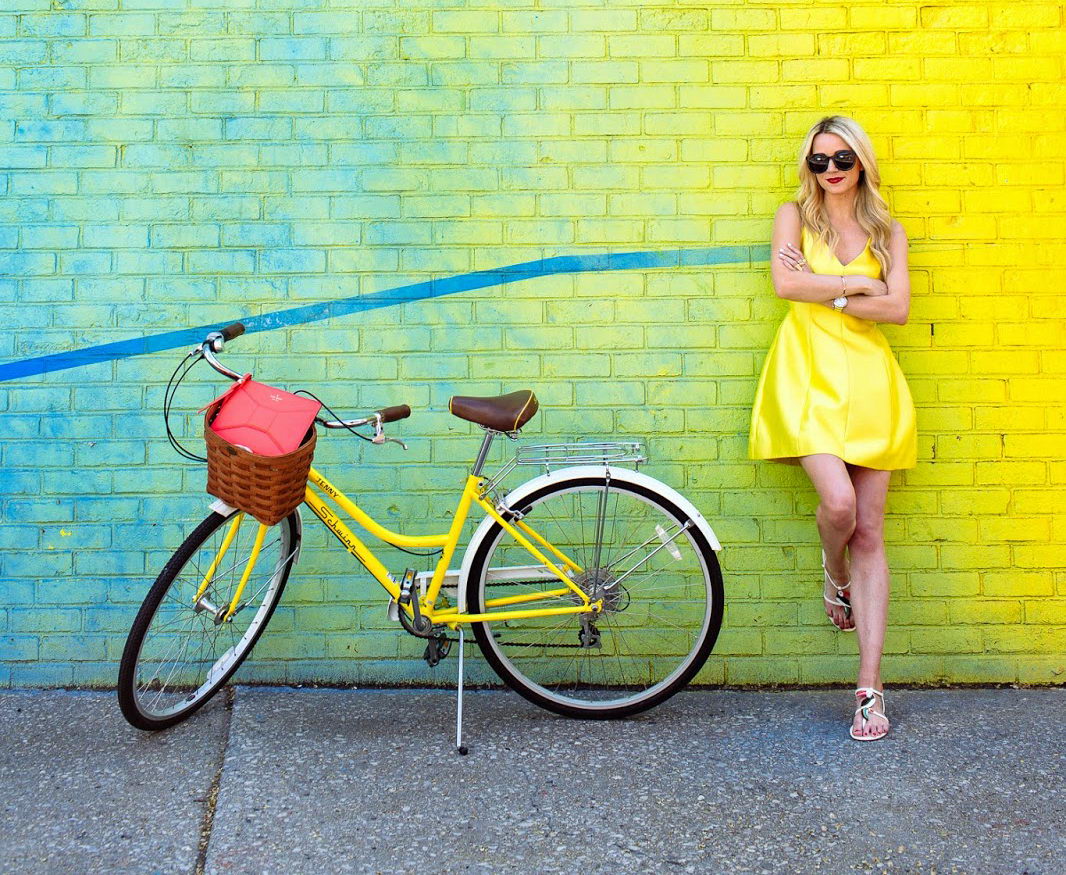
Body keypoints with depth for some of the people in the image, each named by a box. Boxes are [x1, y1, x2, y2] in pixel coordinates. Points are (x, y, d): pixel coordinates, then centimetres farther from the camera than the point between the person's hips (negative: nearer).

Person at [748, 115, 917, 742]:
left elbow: (898, 308, -1)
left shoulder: (887, 232, 13)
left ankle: (871, 686, 2)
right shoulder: (796, 216, 8)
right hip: (809, 377, -2)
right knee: (838, 501, -24)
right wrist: (856, 283, -4)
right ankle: (835, 576, 16)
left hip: (868, 381, 2)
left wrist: (827, 294, -8)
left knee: (869, 532, -1)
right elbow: (786, 283, -10)